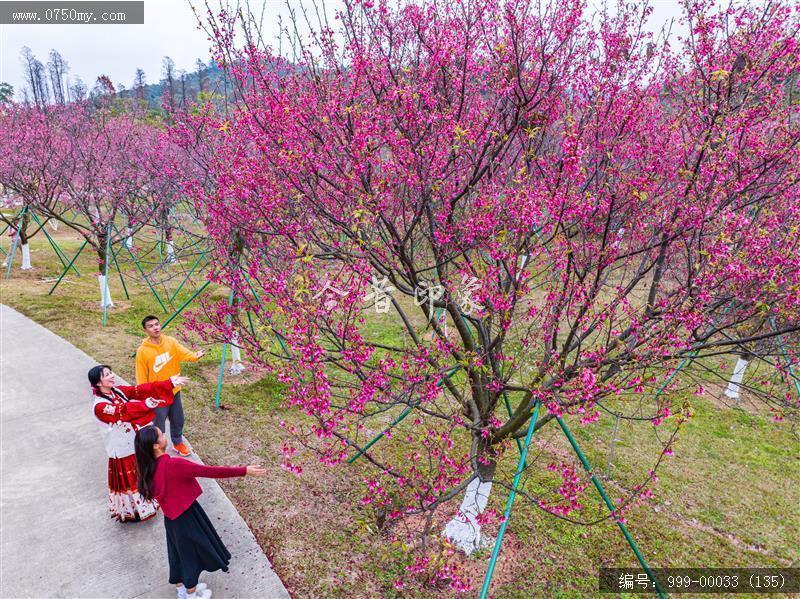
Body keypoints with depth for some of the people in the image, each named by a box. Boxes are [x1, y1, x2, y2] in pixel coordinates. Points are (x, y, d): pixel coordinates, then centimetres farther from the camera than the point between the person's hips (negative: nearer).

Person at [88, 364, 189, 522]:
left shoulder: (118, 390, -4)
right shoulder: (100, 406, -24)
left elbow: (142, 390, -10)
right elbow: (123, 411, -40)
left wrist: (169, 383, -18)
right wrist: (145, 405, -59)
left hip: (138, 442, 6)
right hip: (123, 450, -6)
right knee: (129, 480, 14)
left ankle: (146, 501, 48)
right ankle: (130, 511, 37)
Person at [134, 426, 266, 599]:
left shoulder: (150, 467, -9)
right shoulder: (173, 464, -34)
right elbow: (209, 472, -35)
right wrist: (244, 471, -33)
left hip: (172, 517, 7)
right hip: (186, 517, -7)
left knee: (179, 552, 27)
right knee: (191, 553, 16)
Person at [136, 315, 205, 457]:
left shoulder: (171, 341, -7)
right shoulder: (142, 351, -17)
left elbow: (184, 353, -22)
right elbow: (141, 378, -12)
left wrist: (195, 356, -44)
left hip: (174, 391, 4)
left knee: (178, 420, 21)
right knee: (159, 426, 10)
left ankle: (178, 443, 46)